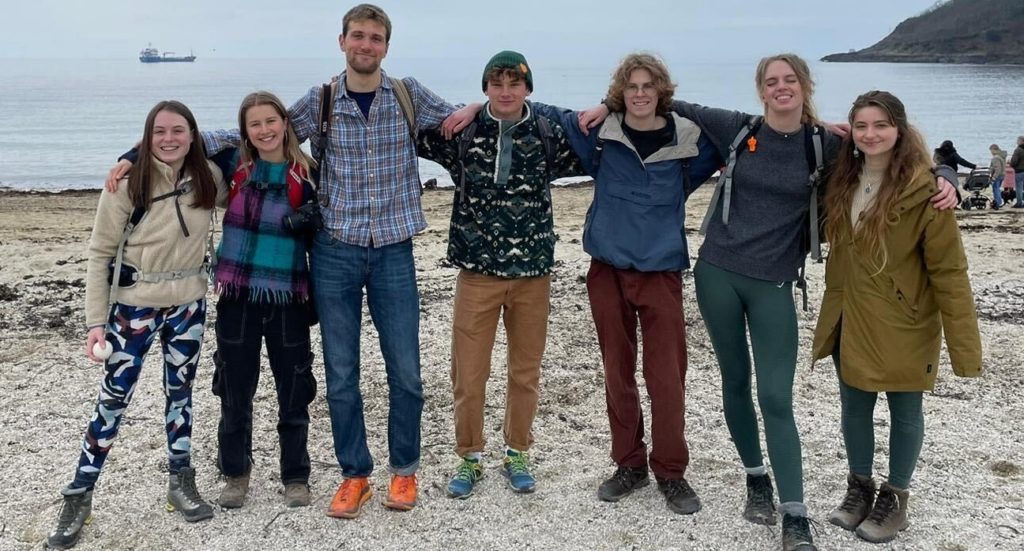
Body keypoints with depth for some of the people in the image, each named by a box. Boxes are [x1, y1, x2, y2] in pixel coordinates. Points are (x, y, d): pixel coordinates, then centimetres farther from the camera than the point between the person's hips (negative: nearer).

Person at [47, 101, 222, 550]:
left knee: (181, 391, 14)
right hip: (134, 306, -3)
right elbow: (100, 254, -9)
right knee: (113, 398, 1)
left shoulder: (208, 177, -4)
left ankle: (181, 483, 27)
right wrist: (95, 322, -13)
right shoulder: (127, 184, -13)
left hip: (189, 305, 3)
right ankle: (79, 496, 13)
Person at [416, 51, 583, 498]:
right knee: (468, 374, 2)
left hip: (532, 273, 1)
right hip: (477, 272, -1)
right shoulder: (461, 133, 1)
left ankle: (517, 454, 30)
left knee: (525, 372, 11)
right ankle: (469, 457, 22)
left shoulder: (548, 136, 2)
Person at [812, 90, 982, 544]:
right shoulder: (842, 181, 0)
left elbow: (949, 271, -18)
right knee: (854, 408, 17)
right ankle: (859, 489, 36)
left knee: (904, 412, 12)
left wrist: (964, 347, -17)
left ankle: (894, 499, 31)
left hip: (903, 326, -5)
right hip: (849, 320, 5)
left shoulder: (923, 191, -19)